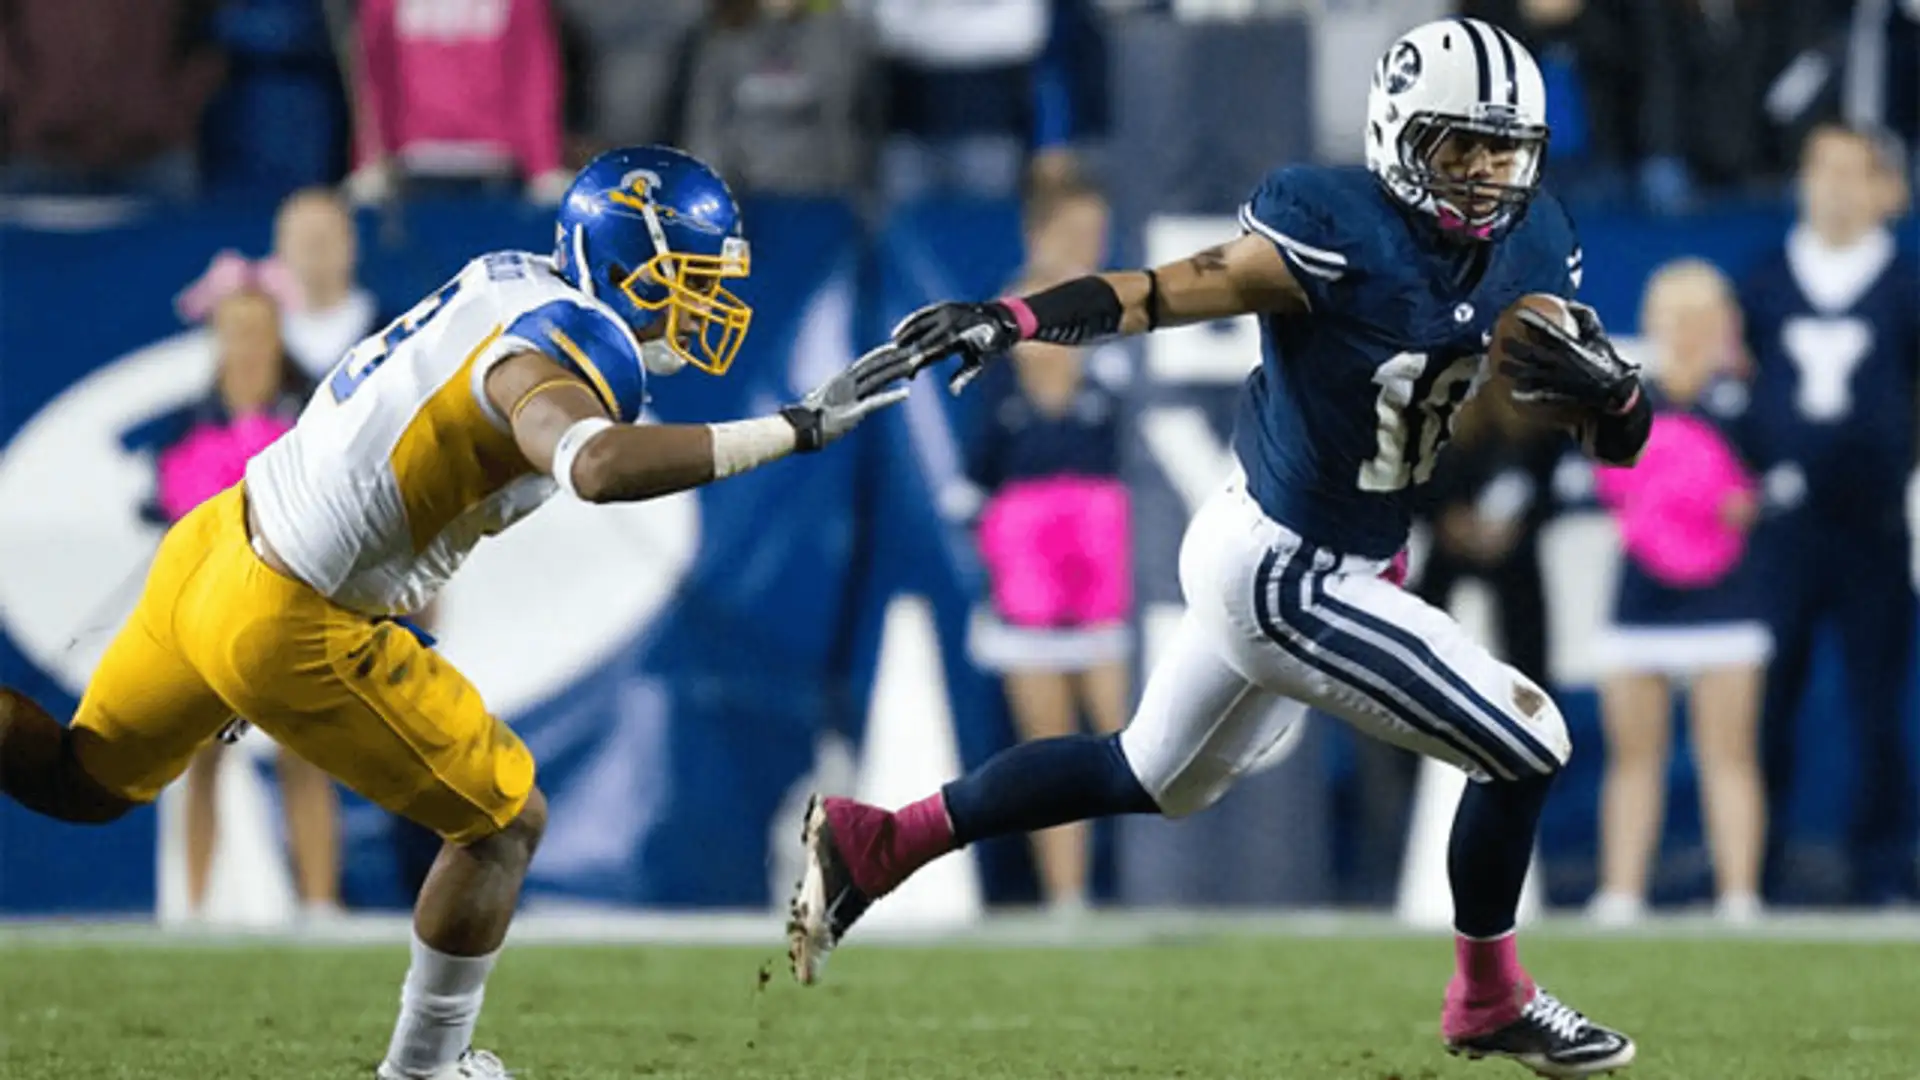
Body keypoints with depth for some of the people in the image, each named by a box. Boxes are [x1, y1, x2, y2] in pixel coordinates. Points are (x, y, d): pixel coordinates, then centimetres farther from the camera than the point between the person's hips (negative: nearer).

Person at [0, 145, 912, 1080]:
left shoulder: (514, 279, 4)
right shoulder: (557, 355, -22)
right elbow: (598, 467, -44)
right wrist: (799, 429, -39)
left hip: (215, 546, 9)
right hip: (290, 632, -9)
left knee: (81, 782, 28)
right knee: (504, 826, 8)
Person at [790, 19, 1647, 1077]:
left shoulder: (1531, 243, -2)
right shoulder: (1339, 231, -23)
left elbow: (1620, 439, 1)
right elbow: (1165, 291, -31)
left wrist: (1605, 389, -23)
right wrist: (1013, 316, -46)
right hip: (1284, 577, -9)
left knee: (1149, 778, 26)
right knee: (1526, 745, -5)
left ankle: (872, 843, 35)